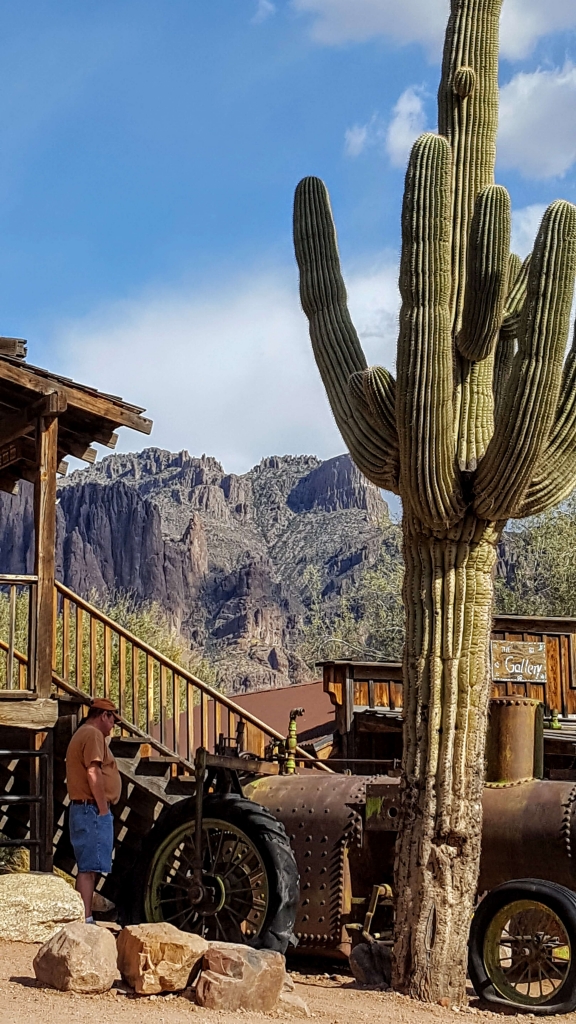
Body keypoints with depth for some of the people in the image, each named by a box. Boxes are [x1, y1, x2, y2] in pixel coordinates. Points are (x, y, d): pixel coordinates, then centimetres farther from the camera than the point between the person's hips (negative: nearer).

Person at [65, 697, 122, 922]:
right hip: (93, 810, -11)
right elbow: (93, 773, -21)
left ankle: (83, 919, 14)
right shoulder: (93, 735, -10)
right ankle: (86, 921, -14)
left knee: (88, 868, 12)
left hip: (82, 809, 11)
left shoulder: (81, 734, 23)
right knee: (89, 868, -12)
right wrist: (103, 809, -18)